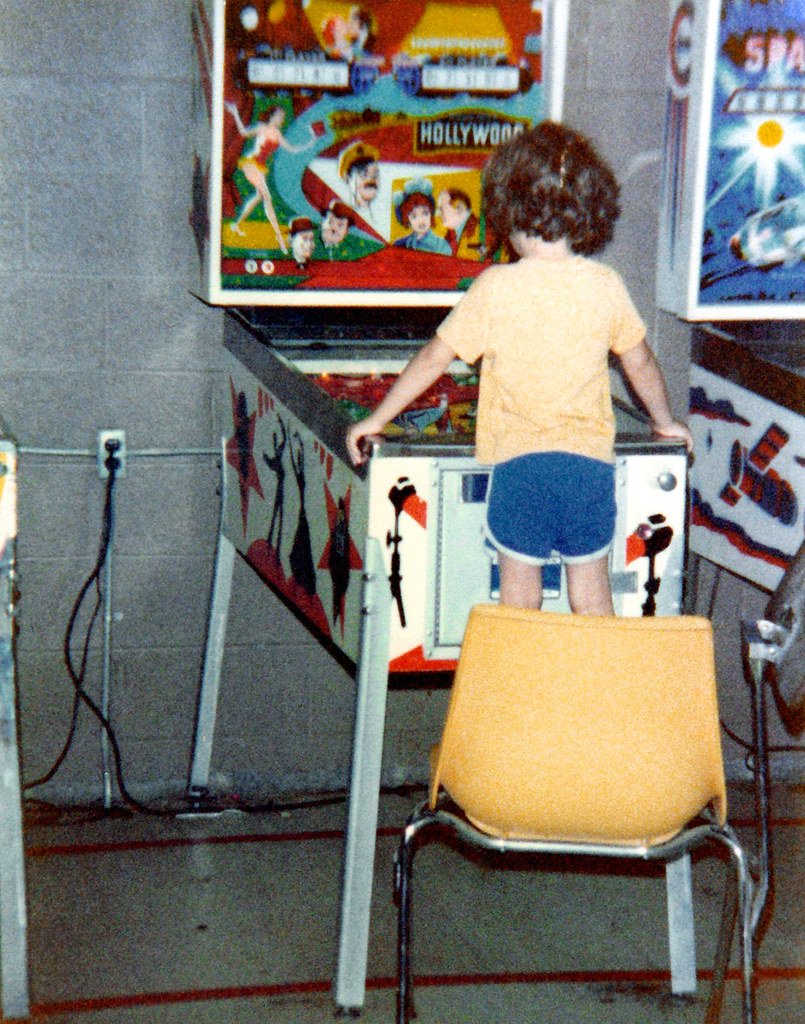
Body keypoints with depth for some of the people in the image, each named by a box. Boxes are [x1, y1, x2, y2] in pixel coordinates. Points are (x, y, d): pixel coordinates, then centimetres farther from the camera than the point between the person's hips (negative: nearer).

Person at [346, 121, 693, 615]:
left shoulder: (496, 287, -6)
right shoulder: (606, 285, 1)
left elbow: (434, 357, 0)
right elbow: (640, 361, 14)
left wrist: (378, 419, 11)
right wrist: (666, 421, 32)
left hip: (518, 455, -2)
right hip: (591, 458, 2)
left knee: (521, 593, 8)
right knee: (592, 591, 13)